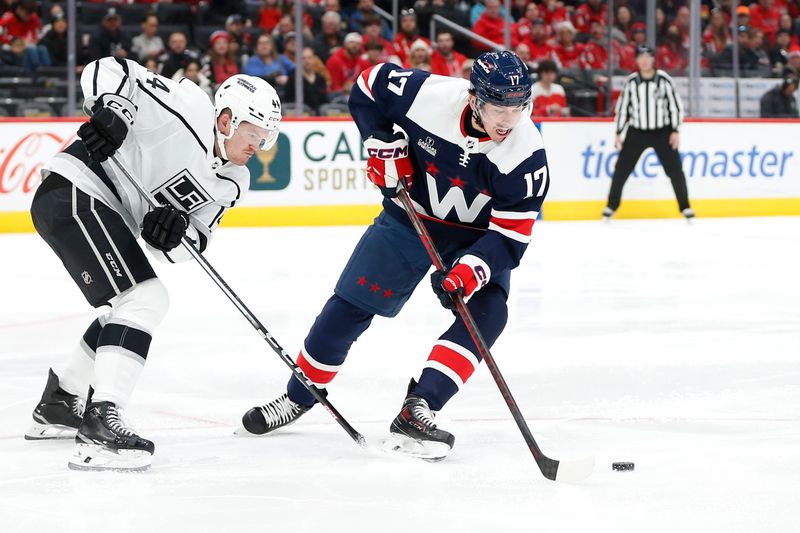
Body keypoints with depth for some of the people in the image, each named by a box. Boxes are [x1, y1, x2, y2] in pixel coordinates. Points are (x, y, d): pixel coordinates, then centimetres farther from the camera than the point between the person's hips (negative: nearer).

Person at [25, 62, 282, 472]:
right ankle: (101, 423, -30)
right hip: (73, 192, -11)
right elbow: (108, 70, -15)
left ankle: (56, 405, 38)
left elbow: (195, 240, 4)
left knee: (133, 310, 24)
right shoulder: (188, 108, -13)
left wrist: (176, 233, -19)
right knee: (144, 297, -21)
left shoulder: (232, 183, 12)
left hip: (109, 215, 11)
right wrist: (111, 110, -33)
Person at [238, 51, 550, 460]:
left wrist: (472, 268, -41)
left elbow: (511, 235, -25)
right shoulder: (429, 94, -28)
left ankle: (415, 414, -27)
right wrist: (380, 142, -17)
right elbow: (369, 85, -7)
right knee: (350, 305, 3)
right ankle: (298, 397, 23)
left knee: (485, 313, -24)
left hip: (477, 236, -1)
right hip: (410, 216, 1)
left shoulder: (527, 155, -28)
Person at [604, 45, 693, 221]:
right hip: (637, 132, 1)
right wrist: (619, 133, 2)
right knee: (621, 169, -2)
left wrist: (675, 131, -8)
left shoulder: (664, 79, -7)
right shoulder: (631, 81, -3)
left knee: (675, 170, -3)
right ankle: (611, 206, 10)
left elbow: (676, 105, -3)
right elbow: (622, 107, 4)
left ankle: (685, 207, 7)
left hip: (662, 132, -1)